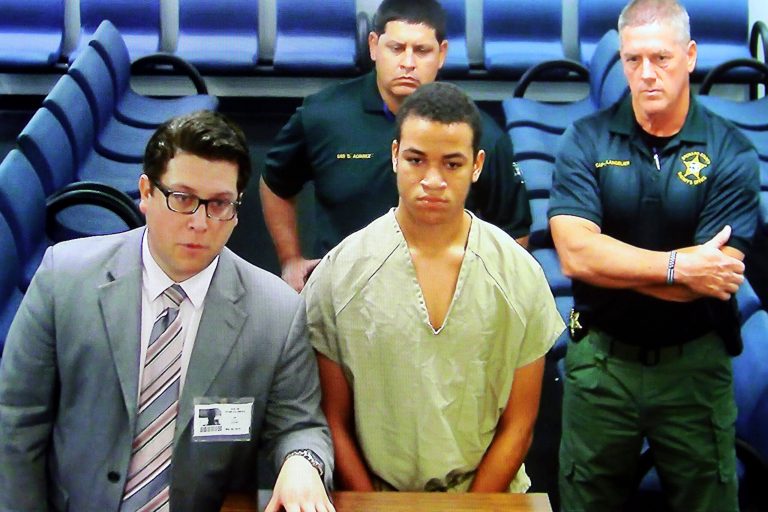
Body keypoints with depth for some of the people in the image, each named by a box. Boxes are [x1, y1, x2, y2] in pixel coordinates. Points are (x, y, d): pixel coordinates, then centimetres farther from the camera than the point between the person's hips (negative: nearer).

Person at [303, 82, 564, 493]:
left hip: (487, 494, 1)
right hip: (375, 496, -1)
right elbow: (335, 422, 1)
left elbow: (518, 425, 3)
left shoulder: (520, 275, 0)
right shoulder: (337, 275, -2)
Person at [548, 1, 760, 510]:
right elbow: (575, 254, -17)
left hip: (695, 366, 0)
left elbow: (716, 277, -16)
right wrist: (679, 266, -18)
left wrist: (612, 261, -15)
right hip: (600, 359, 1)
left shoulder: (730, 153, -7)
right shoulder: (585, 141, -5)